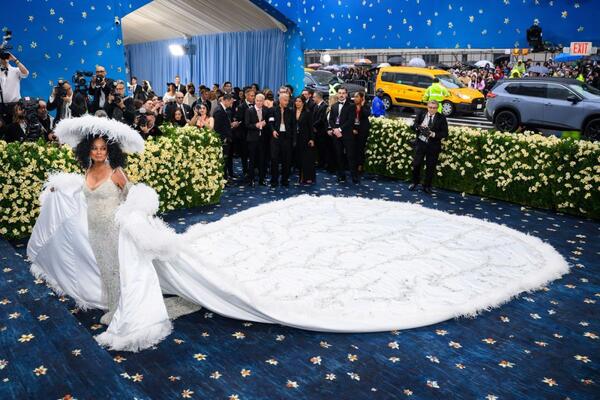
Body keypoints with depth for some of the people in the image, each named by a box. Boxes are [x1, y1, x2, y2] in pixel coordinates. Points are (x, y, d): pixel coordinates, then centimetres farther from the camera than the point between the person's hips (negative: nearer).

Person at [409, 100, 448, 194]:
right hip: (420, 143, 1)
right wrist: (419, 127, -21)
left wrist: (434, 134, -22)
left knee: (430, 167, 6)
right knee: (416, 164, 4)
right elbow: (413, 126, 2)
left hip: (433, 146, -1)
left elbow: (445, 133, -6)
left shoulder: (441, 118, -3)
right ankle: (415, 183, 27)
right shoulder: (421, 114, 3)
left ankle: (427, 186, 21)